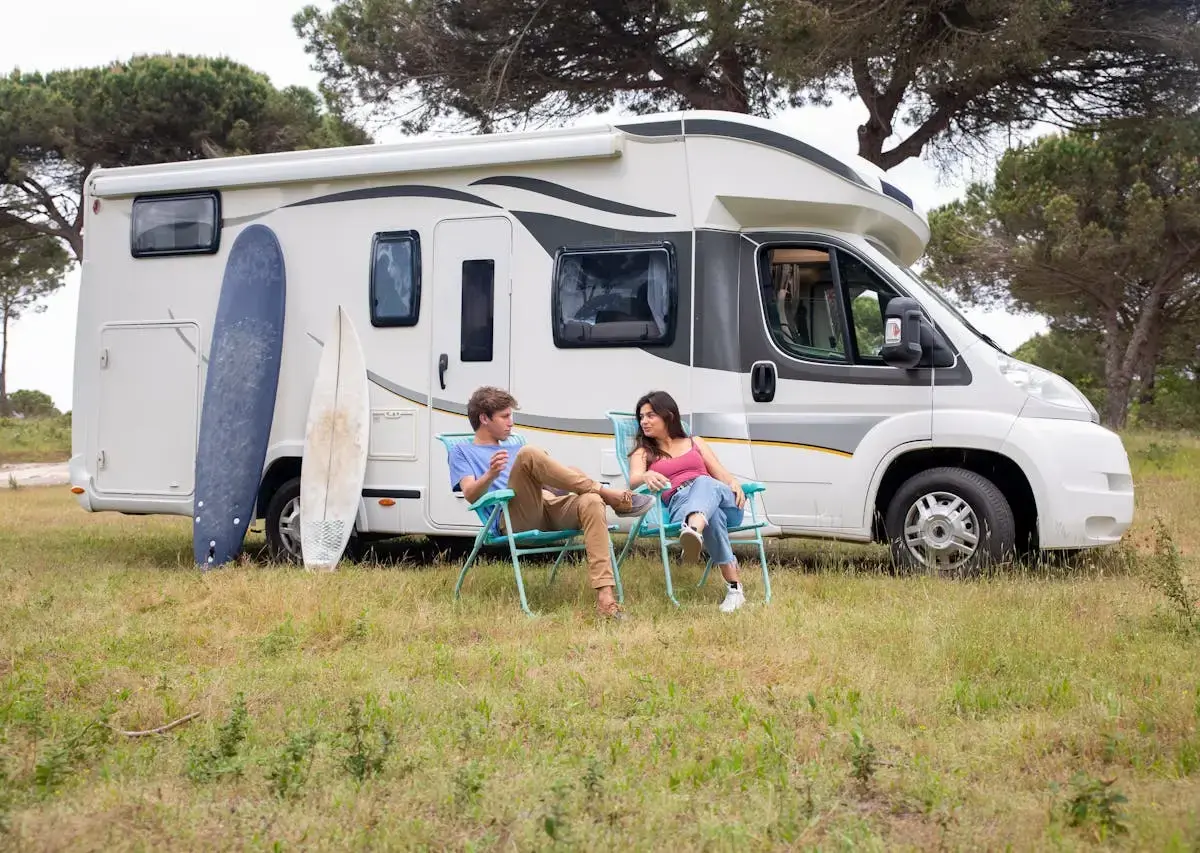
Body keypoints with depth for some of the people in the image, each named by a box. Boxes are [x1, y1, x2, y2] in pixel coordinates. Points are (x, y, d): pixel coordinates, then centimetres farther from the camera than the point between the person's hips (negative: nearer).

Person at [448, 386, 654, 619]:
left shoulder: (514, 451, 39)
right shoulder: (462, 451, 21)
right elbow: (471, 494, 2)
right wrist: (492, 474, -18)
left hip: (550, 510, 5)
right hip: (513, 519, -5)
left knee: (590, 501, -29)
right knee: (529, 453, -30)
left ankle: (605, 596, -42)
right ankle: (606, 493, -20)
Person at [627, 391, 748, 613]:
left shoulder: (696, 443, 32)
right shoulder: (643, 453, 25)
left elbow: (722, 475, 21)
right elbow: (634, 479, 2)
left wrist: (735, 484, -4)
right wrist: (647, 476, -23)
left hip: (722, 500, 1)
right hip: (680, 505, -1)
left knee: (703, 483, -38)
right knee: (712, 513, -40)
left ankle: (694, 533, -74)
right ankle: (734, 586, -51)